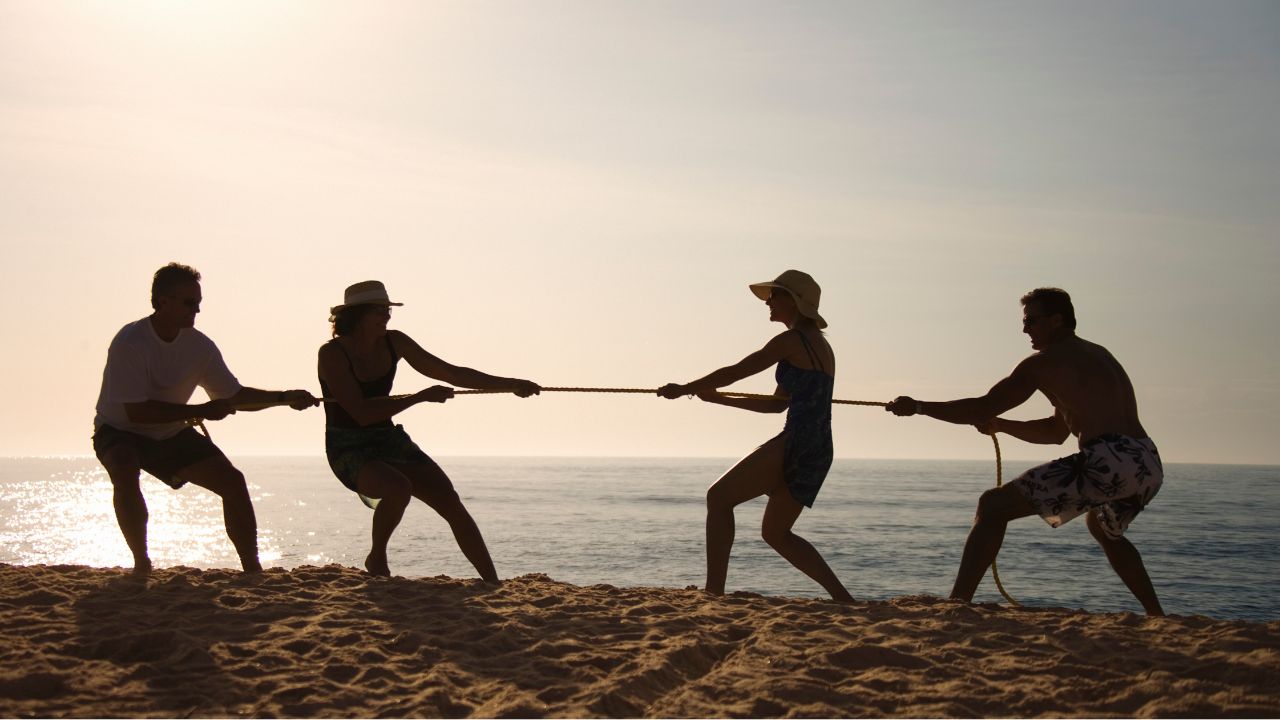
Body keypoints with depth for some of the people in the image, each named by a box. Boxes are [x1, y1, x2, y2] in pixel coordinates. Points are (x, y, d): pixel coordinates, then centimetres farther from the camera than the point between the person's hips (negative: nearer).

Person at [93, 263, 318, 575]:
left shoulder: (199, 345, -8)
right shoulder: (129, 343, -26)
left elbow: (234, 396, 1)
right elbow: (136, 411, -30)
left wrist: (284, 397, -13)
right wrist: (201, 411, -30)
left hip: (170, 434, 6)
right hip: (120, 432, -5)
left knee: (233, 481, -8)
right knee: (125, 474, -38)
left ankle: (252, 568, 3)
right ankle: (141, 562, -22)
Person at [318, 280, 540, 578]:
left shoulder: (394, 342, 1)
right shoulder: (332, 353, -16)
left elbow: (450, 373, 8)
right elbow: (362, 413, -25)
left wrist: (510, 384, 4)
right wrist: (422, 397, -23)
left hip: (390, 441, 6)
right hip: (349, 451, -6)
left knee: (452, 503, -8)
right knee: (399, 489, -36)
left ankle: (494, 584, -2)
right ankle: (377, 559, -8)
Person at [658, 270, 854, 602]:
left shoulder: (792, 340, -6)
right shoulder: (820, 345, 22)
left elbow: (735, 372, -5)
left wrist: (684, 388, 8)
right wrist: (718, 399, 28)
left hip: (797, 443, -9)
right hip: (819, 451, 9)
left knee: (719, 497, -5)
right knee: (775, 533, 19)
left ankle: (714, 591, -13)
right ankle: (844, 599, 13)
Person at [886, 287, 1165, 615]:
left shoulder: (1044, 362, 4)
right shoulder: (1098, 355, 30)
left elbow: (983, 408, 2)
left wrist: (918, 407, 11)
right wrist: (1001, 425, 37)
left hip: (1108, 462, -9)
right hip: (1149, 467, 9)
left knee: (993, 505, -4)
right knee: (1104, 528, 41)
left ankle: (956, 604, -14)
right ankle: (1157, 617, 37)